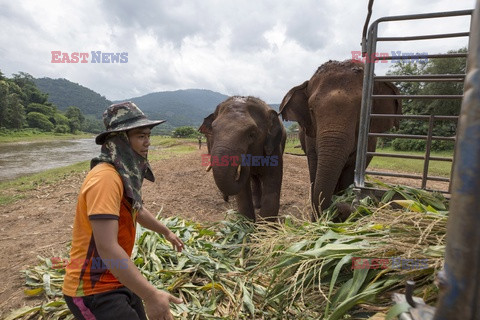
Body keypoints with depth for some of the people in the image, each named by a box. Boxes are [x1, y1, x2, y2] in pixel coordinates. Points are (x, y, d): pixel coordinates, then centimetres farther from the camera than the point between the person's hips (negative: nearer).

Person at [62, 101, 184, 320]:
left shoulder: (127, 173, 3)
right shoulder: (106, 177, -28)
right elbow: (107, 248, -34)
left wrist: (166, 232, 30)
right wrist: (150, 295, -36)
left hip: (118, 279, 9)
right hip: (93, 290, -9)